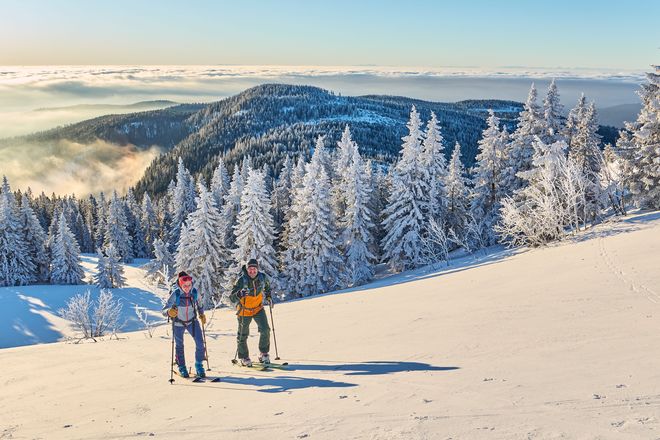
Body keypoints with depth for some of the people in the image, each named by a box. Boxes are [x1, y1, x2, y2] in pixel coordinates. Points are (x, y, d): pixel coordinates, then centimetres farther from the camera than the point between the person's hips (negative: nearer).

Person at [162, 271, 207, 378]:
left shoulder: (194, 292, -18)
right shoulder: (175, 295, -28)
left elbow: (199, 303, 5)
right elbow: (164, 310, -31)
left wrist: (201, 314, 8)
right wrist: (169, 312, -52)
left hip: (192, 321, 2)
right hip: (178, 323, -2)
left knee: (200, 344, -6)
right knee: (179, 346, 13)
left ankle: (199, 366, 14)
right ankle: (182, 368, 34)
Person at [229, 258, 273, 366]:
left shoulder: (262, 277, -13)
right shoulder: (242, 280, -26)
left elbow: (267, 286, 13)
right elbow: (232, 298, -30)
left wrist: (268, 297, 4)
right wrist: (239, 294, -49)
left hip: (258, 308, 3)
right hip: (244, 310, -2)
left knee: (265, 330, -10)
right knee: (243, 335, 8)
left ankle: (264, 354, 10)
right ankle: (243, 357, 28)